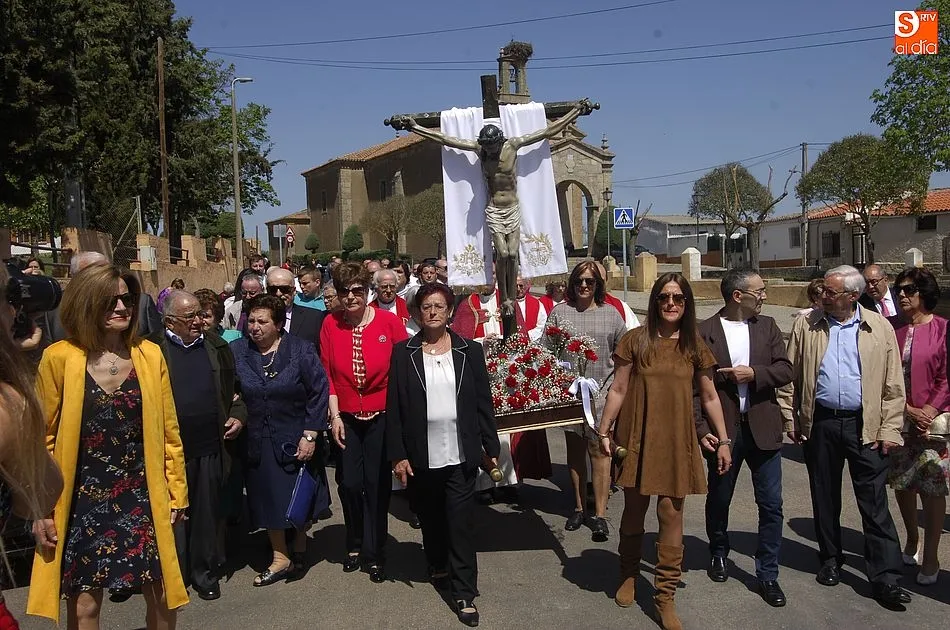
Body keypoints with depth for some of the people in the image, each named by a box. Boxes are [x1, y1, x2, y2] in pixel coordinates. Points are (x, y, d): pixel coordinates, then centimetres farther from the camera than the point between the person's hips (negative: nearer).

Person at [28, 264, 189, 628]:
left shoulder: (150, 355, 0)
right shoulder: (59, 358, -6)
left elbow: (168, 431, 5)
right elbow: (43, 437, -1)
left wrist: (176, 490, 6)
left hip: (143, 497, 2)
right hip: (82, 502, -1)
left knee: (162, 599, 8)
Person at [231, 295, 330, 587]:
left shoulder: (301, 350, -10)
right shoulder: (237, 351, -2)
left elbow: (319, 391, -10)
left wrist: (310, 435, -14)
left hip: (296, 439, -2)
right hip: (257, 442, 2)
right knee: (268, 499, 10)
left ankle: (300, 548, 36)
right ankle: (280, 558, 26)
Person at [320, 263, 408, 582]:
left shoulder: (389, 322, -7)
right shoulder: (330, 324, -2)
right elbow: (327, 373, 1)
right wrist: (334, 415, -3)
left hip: (381, 415, -2)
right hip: (345, 416, 2)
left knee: (377, 484, 5)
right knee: (349, 483, 8)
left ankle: (375, 554, 20)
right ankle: (355, 545, 32)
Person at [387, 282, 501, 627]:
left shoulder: (470, 351, 1)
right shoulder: (403, 352, -1)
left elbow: (484, 403, 3)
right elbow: (394, 407, -2)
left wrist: (492, 449, 2)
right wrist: (398, 455, -6)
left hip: (461, 455, -1)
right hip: (421, 455, 1)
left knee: (462, 523, 1)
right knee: (430, 518, 18)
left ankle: (465, 594, 10)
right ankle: (438, 565, 42)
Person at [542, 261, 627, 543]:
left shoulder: (610, 313, 4)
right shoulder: (559, 312, 4)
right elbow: (546, 351, 4)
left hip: (600, 392, -1)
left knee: (599, 450, -4)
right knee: (574, 449, 12)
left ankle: (600, 514, 3)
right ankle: (579, 507, 26)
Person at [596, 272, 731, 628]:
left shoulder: (694, 346, 3)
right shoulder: (636, 340, -3)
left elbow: (709, 397, 8)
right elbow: (618, 389, -1)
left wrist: (723, 440, 6)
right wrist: (604, 431, -3)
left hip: (677, 442, 1)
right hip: (637, 439, -1)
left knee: (672, 517, 3)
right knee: (633, 512, 13)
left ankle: (666, 598, 15)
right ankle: (628, 575, 37)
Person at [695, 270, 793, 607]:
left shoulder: (767, 326, 5)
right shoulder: (704, 332, -7)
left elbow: (786, 370, -1)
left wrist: (753, 373, -17)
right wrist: (700, 429, -13)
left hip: (763, 427, 2)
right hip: (723, 429, -2)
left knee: (771, 504, 5)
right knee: (718, 499, 15)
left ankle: (767, 574, 19)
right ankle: (718, 553, 40)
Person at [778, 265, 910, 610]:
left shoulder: (879, 327, 0)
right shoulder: (806, 325, 3)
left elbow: (893, 384, 1)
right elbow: (790, 376, 5)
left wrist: (890, 429, -4)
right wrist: (790, 419, 1)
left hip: (865, 426, -1)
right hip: (819, 424, 2)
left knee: (875, 503, 1)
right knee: (824, 497, 13)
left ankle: (885, 578, 8)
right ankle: (830, 559, 30)